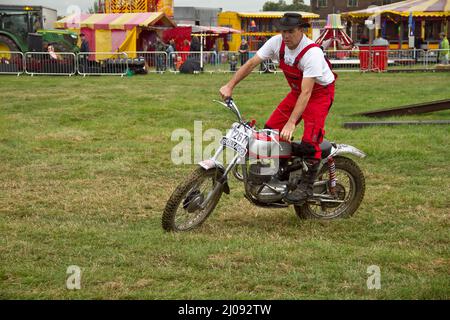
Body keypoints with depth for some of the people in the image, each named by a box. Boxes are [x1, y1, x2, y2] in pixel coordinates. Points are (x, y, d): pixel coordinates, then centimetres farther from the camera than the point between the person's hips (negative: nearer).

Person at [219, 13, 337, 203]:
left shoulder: (312, 52, -33)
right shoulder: (277, 42, -14)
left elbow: (306, 93, -36)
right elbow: (252, 63, -6)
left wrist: (291, 123, -41)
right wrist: (230, 86, -14)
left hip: (320, 92, -7)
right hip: (297, 92, 7)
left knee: (310, 140, -21)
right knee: (271, 129, 1)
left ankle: (306, 186, -11)